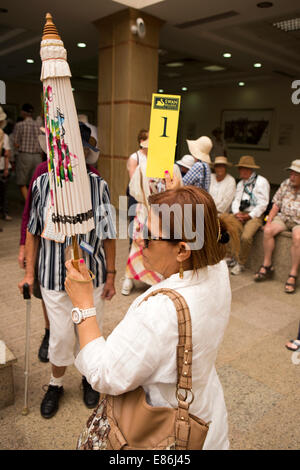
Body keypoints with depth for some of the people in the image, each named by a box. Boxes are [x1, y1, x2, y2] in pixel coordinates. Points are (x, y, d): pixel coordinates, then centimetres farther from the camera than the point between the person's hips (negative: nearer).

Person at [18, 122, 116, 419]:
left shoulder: (98, 185, -9)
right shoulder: (42, 183, -7)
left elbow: (108, 235, -3)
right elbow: (33, 230, 3)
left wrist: (110, 275, 0)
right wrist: (29, 272, 4)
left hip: (92, 275, 0)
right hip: (54, 275, 0)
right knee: (60, 336, 9)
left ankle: (89, 378, 45)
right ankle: (56, 385, 39)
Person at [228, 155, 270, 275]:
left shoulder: (262, 182, -1)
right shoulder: (241, 183, 21)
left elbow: (263, 204, -7)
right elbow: (236, 200, 14)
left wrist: (249, 216, -13)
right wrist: (236, 213, -6)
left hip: (255, 216, -6)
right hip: (240, 214, 6)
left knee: (246, 237, -31)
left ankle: (240, 264, -8)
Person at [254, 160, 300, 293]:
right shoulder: (286, 184, 6)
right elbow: (276, 204, 8)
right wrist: (269, 221, -2)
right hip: (283, 217, 4)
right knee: (268, 231, -23)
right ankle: (267, 266, -12)